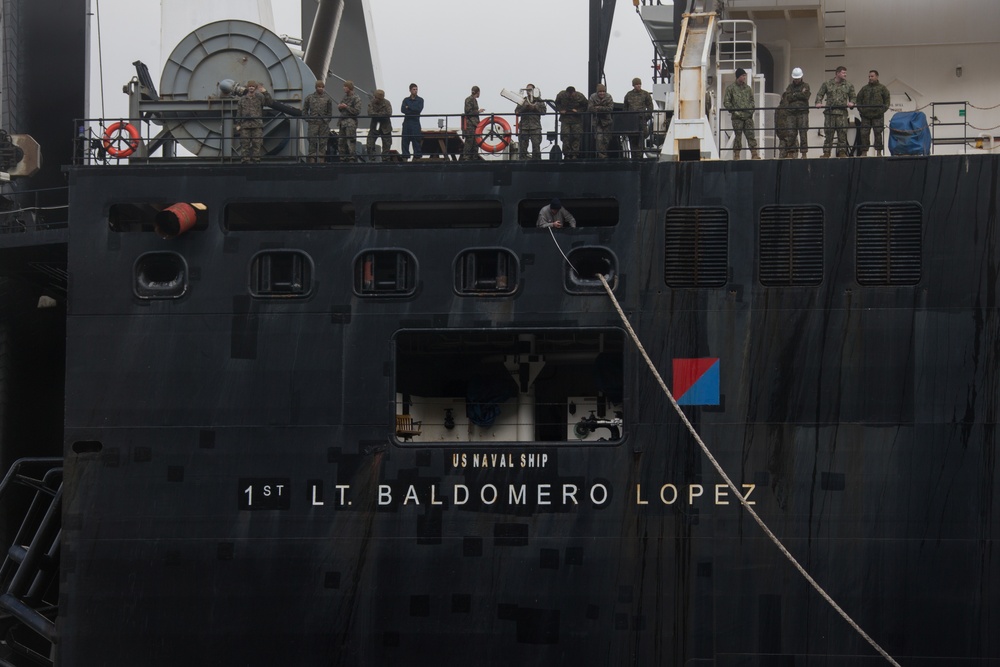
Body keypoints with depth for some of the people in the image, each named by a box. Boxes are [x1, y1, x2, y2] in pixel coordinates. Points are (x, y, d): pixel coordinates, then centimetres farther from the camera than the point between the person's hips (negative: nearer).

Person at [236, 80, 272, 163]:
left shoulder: (259, 97, 10)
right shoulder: (242, 99, 13)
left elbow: (268, 102, -7)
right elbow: (238, 112, 12)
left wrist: (264, 91, -19)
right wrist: (238, 124, 5)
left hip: (257, 125, -1)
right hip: (245, 125, 1)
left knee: (257, 143, -5)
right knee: (244, 144, -3)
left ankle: (256, 160, -2)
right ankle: (245, 160, -2)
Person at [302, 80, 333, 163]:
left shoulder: (328, 98, 9)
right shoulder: (309, 97, 7)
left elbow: (330, 111, 12)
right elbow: (304, 110, 10)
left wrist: (327, 120, 1)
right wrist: (308, 120, 1)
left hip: (324, 124, 1)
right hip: (313, 124, -1)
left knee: (322, 143, 2)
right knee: (312, 142, -5)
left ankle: (321, 160, 5)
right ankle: (312, 160, -4)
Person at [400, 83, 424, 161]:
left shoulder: (420, 100, 6)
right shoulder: (406, 100, 12)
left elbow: (419, 109, -9)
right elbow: (402, 109, -3)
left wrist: (409, 107, -5)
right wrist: (413, 110, -10)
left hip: (415, 122, -2)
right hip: (407, 122, 2)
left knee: (416, 140, -5)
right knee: (405, 140, 0)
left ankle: (417, 156, -2)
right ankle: (405, 156, 4)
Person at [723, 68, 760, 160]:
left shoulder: (748, 88, 15)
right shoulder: (730, 88, 2)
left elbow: (752, 100, 22)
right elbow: (726, 102, 0)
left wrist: (751, 110, 5)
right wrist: (733, 111, -10)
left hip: (748, 116, 4)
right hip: (737, 117, -4)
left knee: (751, 135, -3)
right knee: (738, 136, -2)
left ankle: (754, 154, -4)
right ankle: (736, 155, 4)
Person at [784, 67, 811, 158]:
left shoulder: (805, 86, 11)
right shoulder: (790, 86, 17)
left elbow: (806, 96, -7)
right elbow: (787, 98, 0)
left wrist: (794, 95, -2)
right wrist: (800, 94, -3)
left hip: (802, 112, -2)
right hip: (791, 112, 2)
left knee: (803, 133, -7)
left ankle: (804, 153, -7)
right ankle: (791, 152, 1)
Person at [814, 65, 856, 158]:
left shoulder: (849, 85, 13)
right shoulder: (827, 84, 10)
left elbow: (852, 97, 16)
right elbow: (820, 94, 11)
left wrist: (851, 103, -4)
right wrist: (818, 102, -7)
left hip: (842, 112, 1)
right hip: (829, 112, -1)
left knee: (842, 132, -4)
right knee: (828, 132, 0)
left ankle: (842, 151, 3)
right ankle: (826, 152, 5)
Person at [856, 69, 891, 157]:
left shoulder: (882, 88, 6)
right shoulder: (864, 88, 13)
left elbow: (887, 100, 7)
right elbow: (859, 99, 16)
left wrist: (883, 110, -4)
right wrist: (860, 110, 4)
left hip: (878, 116, -2)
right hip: (866, 116, 3)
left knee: (878, 134, -3)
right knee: (864, 134, -1)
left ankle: (879, 152, 1)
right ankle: (864, 152, 3)